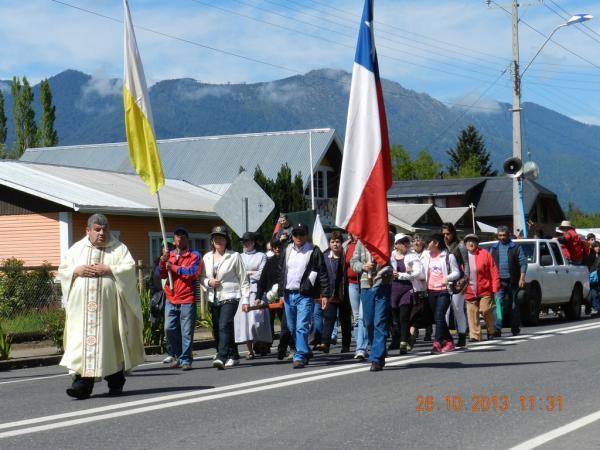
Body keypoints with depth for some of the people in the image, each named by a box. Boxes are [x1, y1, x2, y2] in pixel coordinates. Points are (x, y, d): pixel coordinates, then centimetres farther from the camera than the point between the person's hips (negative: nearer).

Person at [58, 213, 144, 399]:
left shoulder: (118, 248, 8)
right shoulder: (76, 249, 15)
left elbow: (129, 268, -3)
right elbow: (62, 271, 13)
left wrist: (108, 269, -14)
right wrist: (77, 271, -6)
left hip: (109, 307, -1)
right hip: (82, 308, 1)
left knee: (111, 341, 2)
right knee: (83, 341, -9)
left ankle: (116, 382, 15)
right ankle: (83, 382, -13)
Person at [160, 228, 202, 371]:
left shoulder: (194, 256, 1)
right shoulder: (169, 255, 15)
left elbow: (194, 272, -14)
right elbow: (162, 275, 9)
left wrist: (173, 267, -10)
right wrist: (163, 261, -8)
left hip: (187, 300, -4)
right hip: (171, 300, 4)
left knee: (187, 332, -4)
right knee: (169, 329, -1)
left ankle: (186, 359, 2)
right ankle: (176, 356, 16)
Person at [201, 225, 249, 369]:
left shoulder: (234, 256, -1)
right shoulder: (207, 257, 13)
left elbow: (243, 278, -1)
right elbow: (201, 277, 17)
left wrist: (246, 298, -6)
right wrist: (208, 281, -6)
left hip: (229, 297, -6)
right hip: (213, 298, 6)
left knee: (224, 326, -20)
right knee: (217, 330, 8)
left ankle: (221, 357, -28)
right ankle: (233, 356, 21)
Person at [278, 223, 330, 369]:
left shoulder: (314, 251, -2)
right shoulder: (287, 251, 13)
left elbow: (322, 273, -5)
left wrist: (324, 294, -10)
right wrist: (281, 293, 15)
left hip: (305, 295, -6)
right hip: (289, 295, 6)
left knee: (301, 327, -14)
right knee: (292, 328, 12)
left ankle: (300, 357, -16)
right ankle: (305, 353, 27)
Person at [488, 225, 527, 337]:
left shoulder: (516, 247, 5)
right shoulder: (494, 248, 14)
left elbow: (523, 263, 0)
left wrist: (522, 278, -10)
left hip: (512, 281, -1)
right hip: (499, 281, 1)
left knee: (514, 305, 7)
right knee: (498, 304, -12)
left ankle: (515, 329, 16)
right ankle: (497, 329, -19)